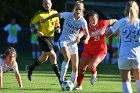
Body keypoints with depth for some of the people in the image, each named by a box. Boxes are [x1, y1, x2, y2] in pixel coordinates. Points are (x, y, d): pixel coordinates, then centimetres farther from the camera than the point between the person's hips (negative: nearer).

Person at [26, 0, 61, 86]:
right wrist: (36, 31, -19)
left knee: (44, 58, 16)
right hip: (43, 37, -6)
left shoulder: (55, 13, 2)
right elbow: (32, 24, -2)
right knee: (53, 56, -14)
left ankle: (30, 68, 39)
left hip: (51, 37, 6)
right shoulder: (39, 14, -12)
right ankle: (59, 77, -9)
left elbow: (57, 23, 17)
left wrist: (58, 28, -4)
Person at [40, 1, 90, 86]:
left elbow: (87, 34, -18)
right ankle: (62, 79, -27)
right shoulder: (68, 15, -12)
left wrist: (86, 40, -40)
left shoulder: (83, 21, -10)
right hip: (64, 40, -3)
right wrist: (46, 19, 14)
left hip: (73, 43, 3)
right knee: (67, 57, -32)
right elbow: (56, 15, 5)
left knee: (75, 67, 2)